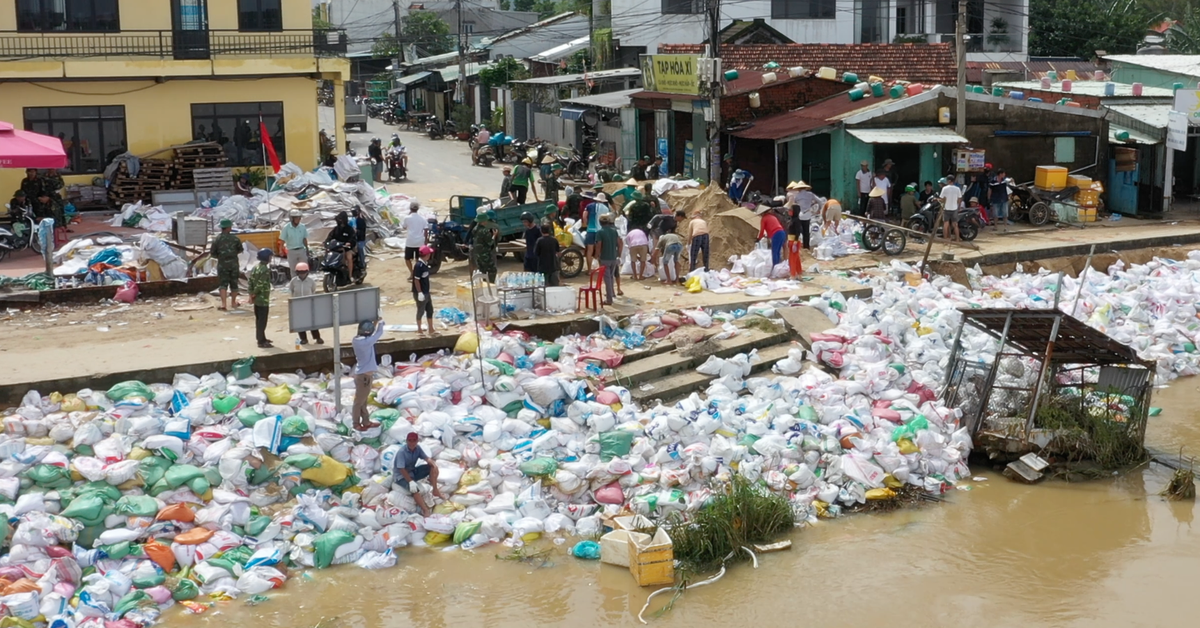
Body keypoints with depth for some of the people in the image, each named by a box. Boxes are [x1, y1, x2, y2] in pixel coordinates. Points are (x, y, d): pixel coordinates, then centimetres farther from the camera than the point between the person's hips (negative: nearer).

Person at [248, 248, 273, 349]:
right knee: (262, 320, -4)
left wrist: (251, 293, 7)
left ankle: (261, 338, 30)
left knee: (259, 319, 18)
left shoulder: (255, 268, 8)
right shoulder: (265, 270, -20)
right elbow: (260, 284, -24)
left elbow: (251, 281, 8)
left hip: (256, 299, 9)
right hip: (263, 299, -9)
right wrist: (254, 294, -10)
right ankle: (261, 342, 0)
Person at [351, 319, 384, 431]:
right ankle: (356, 423, 16)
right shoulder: (365, 341, -26)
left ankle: (366, 421, 29)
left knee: (363, 400, 18)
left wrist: (374, 323, 4)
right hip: (364, 375, -9)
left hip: (363, 374, 9)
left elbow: (373, 335, 16)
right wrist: (379, 322, 0)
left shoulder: (357, 340, 0)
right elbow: (379, 332, -17)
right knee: (359, 401, 5)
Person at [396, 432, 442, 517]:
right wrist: (411, 481, -35)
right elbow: (402, 469, -29)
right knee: (415, 489, -36)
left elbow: (426, 458, -6)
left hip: (413, 471, 7)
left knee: (434, 468, -9)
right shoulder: (401, 452, -26)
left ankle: (435, 490, -4)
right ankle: (426, 511, -39)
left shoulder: (417, 448, -5)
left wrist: (434, 464, -28)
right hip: (402, 476, -7)